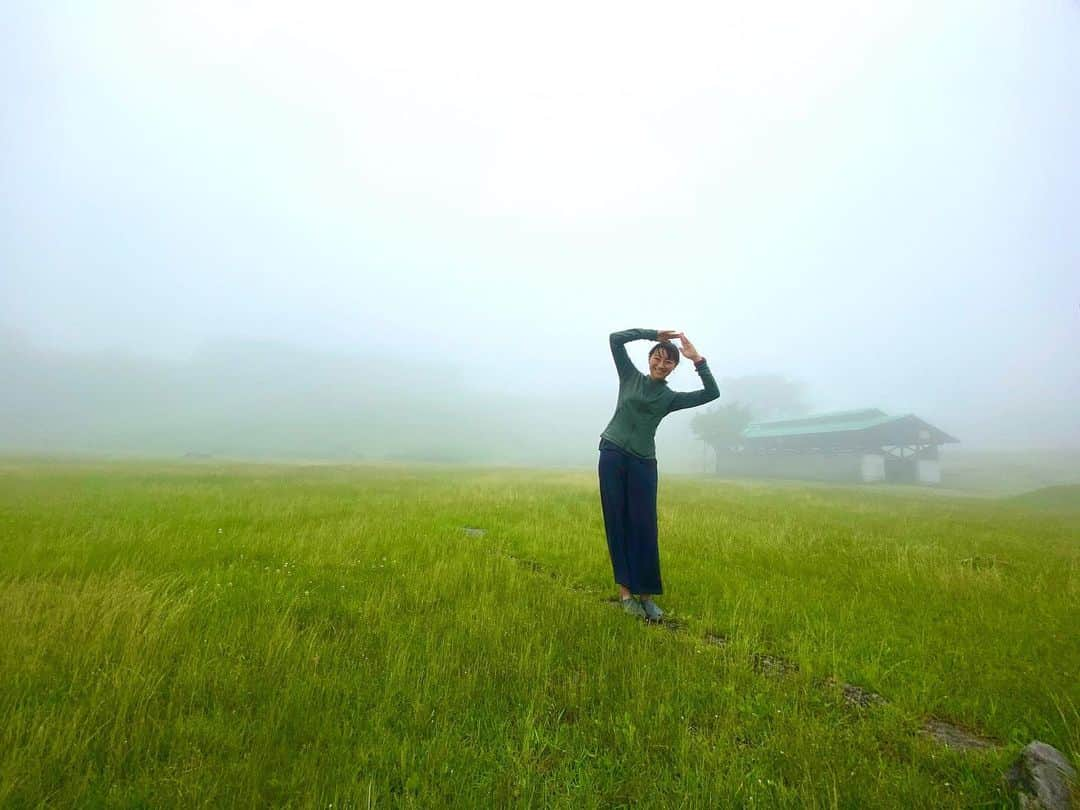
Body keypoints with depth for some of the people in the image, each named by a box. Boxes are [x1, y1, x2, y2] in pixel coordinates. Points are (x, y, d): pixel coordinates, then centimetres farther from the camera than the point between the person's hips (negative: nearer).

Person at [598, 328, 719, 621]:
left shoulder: (670, 398, 10)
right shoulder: (630, 377, 10)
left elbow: (712, 393, 1)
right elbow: (615, 338, 2)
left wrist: (697, 360, -5)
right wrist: (654, 334, 1)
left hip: (643, 463, 1)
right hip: (612, 455, 0)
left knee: (644, 527, -3)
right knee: (617, 523, 1)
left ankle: (645, 594, 5)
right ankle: (625, 591, 7)